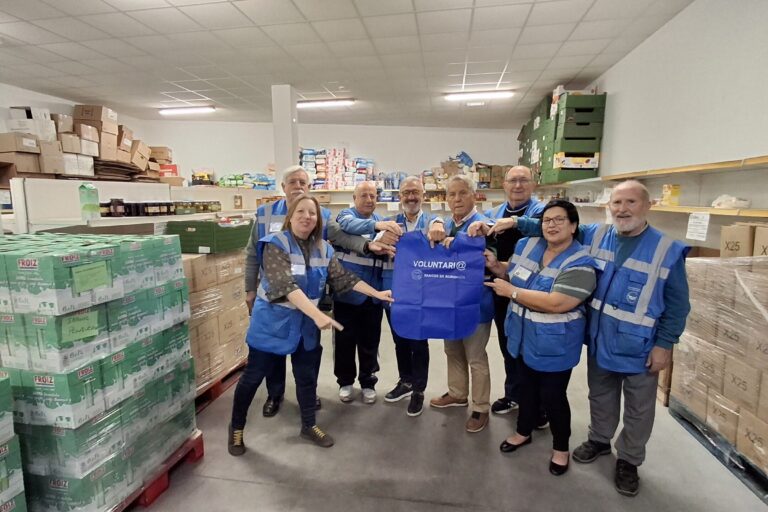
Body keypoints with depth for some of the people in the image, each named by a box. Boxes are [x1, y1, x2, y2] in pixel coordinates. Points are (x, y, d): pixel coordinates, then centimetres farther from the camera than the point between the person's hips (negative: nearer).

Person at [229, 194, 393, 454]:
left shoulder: (323, 248, -1)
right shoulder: (275, 245, -19)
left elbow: (344, 277, -1)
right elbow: (286, 285, -32)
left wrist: (377, 293, -8)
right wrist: (318, 314, -42)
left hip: (305, 323, 5)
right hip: (272, 322, -5)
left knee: (307, 376, 15)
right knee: (253, 376, 9)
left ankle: (309, 425, 36)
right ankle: (236, 427, 31)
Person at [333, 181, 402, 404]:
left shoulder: (381, 221, 11)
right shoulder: (346, 215, -3)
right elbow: (350, 226, -29)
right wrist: (376, 225, -46)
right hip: (347, 291, -3)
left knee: (370, 341, 13)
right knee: (345, 339, 9)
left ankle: (368, 382, 31)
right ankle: (345, 381, 28)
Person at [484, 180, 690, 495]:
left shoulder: (668, 251, -14)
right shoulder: (595, 235, -3)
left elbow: (677, 304, -9)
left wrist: (665, 344, -12)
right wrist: (518, 223, -7)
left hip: (640, 349, -3)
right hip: (600, 341, 3)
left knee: (638, 409, 16)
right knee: (600, 397, 23)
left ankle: (628, 461, 37)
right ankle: (599, 440, 47)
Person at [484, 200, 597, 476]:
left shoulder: (580, 264, -21)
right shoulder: (527, 245, -3)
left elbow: (556, 303, -31)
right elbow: (514, 274, 14)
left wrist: (511, 292, -25)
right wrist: (496, 265, -7)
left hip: (554, 344, -5)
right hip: (524, 336, 6)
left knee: (552, 395, 9)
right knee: (526, 386, 22)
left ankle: (561, 447, 35)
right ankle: (524, 432, 45)